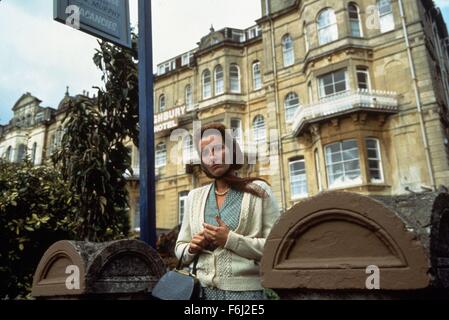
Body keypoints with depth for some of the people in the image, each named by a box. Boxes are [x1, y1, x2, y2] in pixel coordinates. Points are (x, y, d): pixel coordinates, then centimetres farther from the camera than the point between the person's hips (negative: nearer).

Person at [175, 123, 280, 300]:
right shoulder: (194, 197, 7)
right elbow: (180, 248, 13)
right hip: (203, 291, 4)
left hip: (245, 290, -3)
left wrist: (230, 240, -18)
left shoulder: (258, 190, -4)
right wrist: (192, 249, -8)